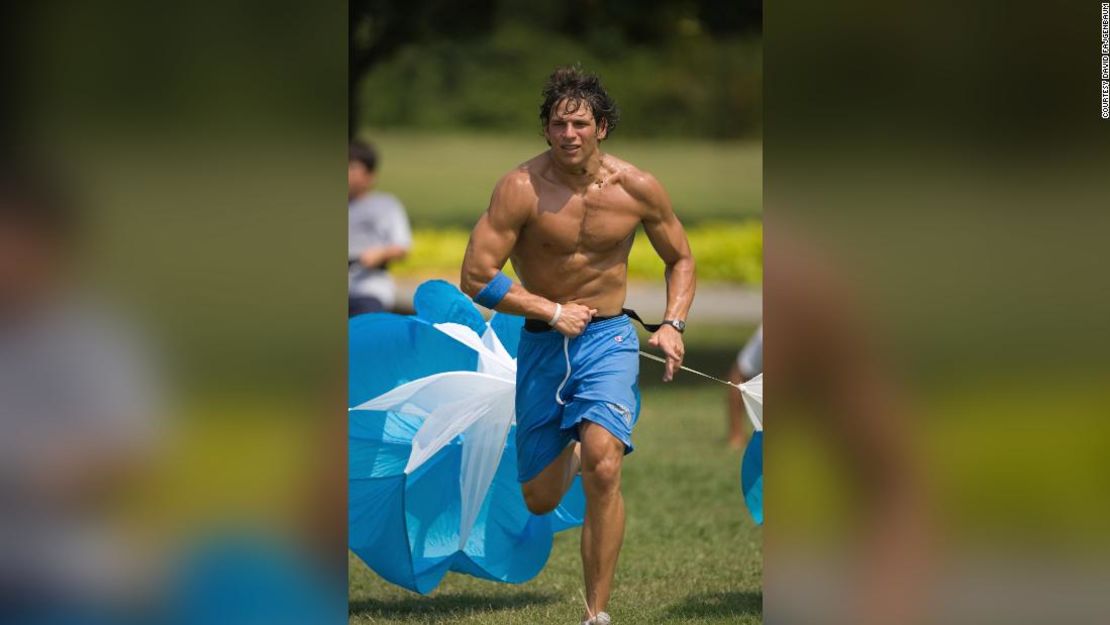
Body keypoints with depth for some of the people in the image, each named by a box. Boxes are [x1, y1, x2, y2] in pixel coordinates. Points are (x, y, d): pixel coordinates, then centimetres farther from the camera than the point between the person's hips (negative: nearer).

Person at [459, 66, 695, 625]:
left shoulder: (637, 189, -6)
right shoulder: (522, 188, -15)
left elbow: (680, 258, 11)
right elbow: (476, 276, -14)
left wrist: (673, 325, -4)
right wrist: (552, 312, -14)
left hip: (608, 339, 0)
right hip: (542, 343, 1)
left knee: (603, 468, -25)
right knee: (539, 500, 11)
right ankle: (571, 449, 50)